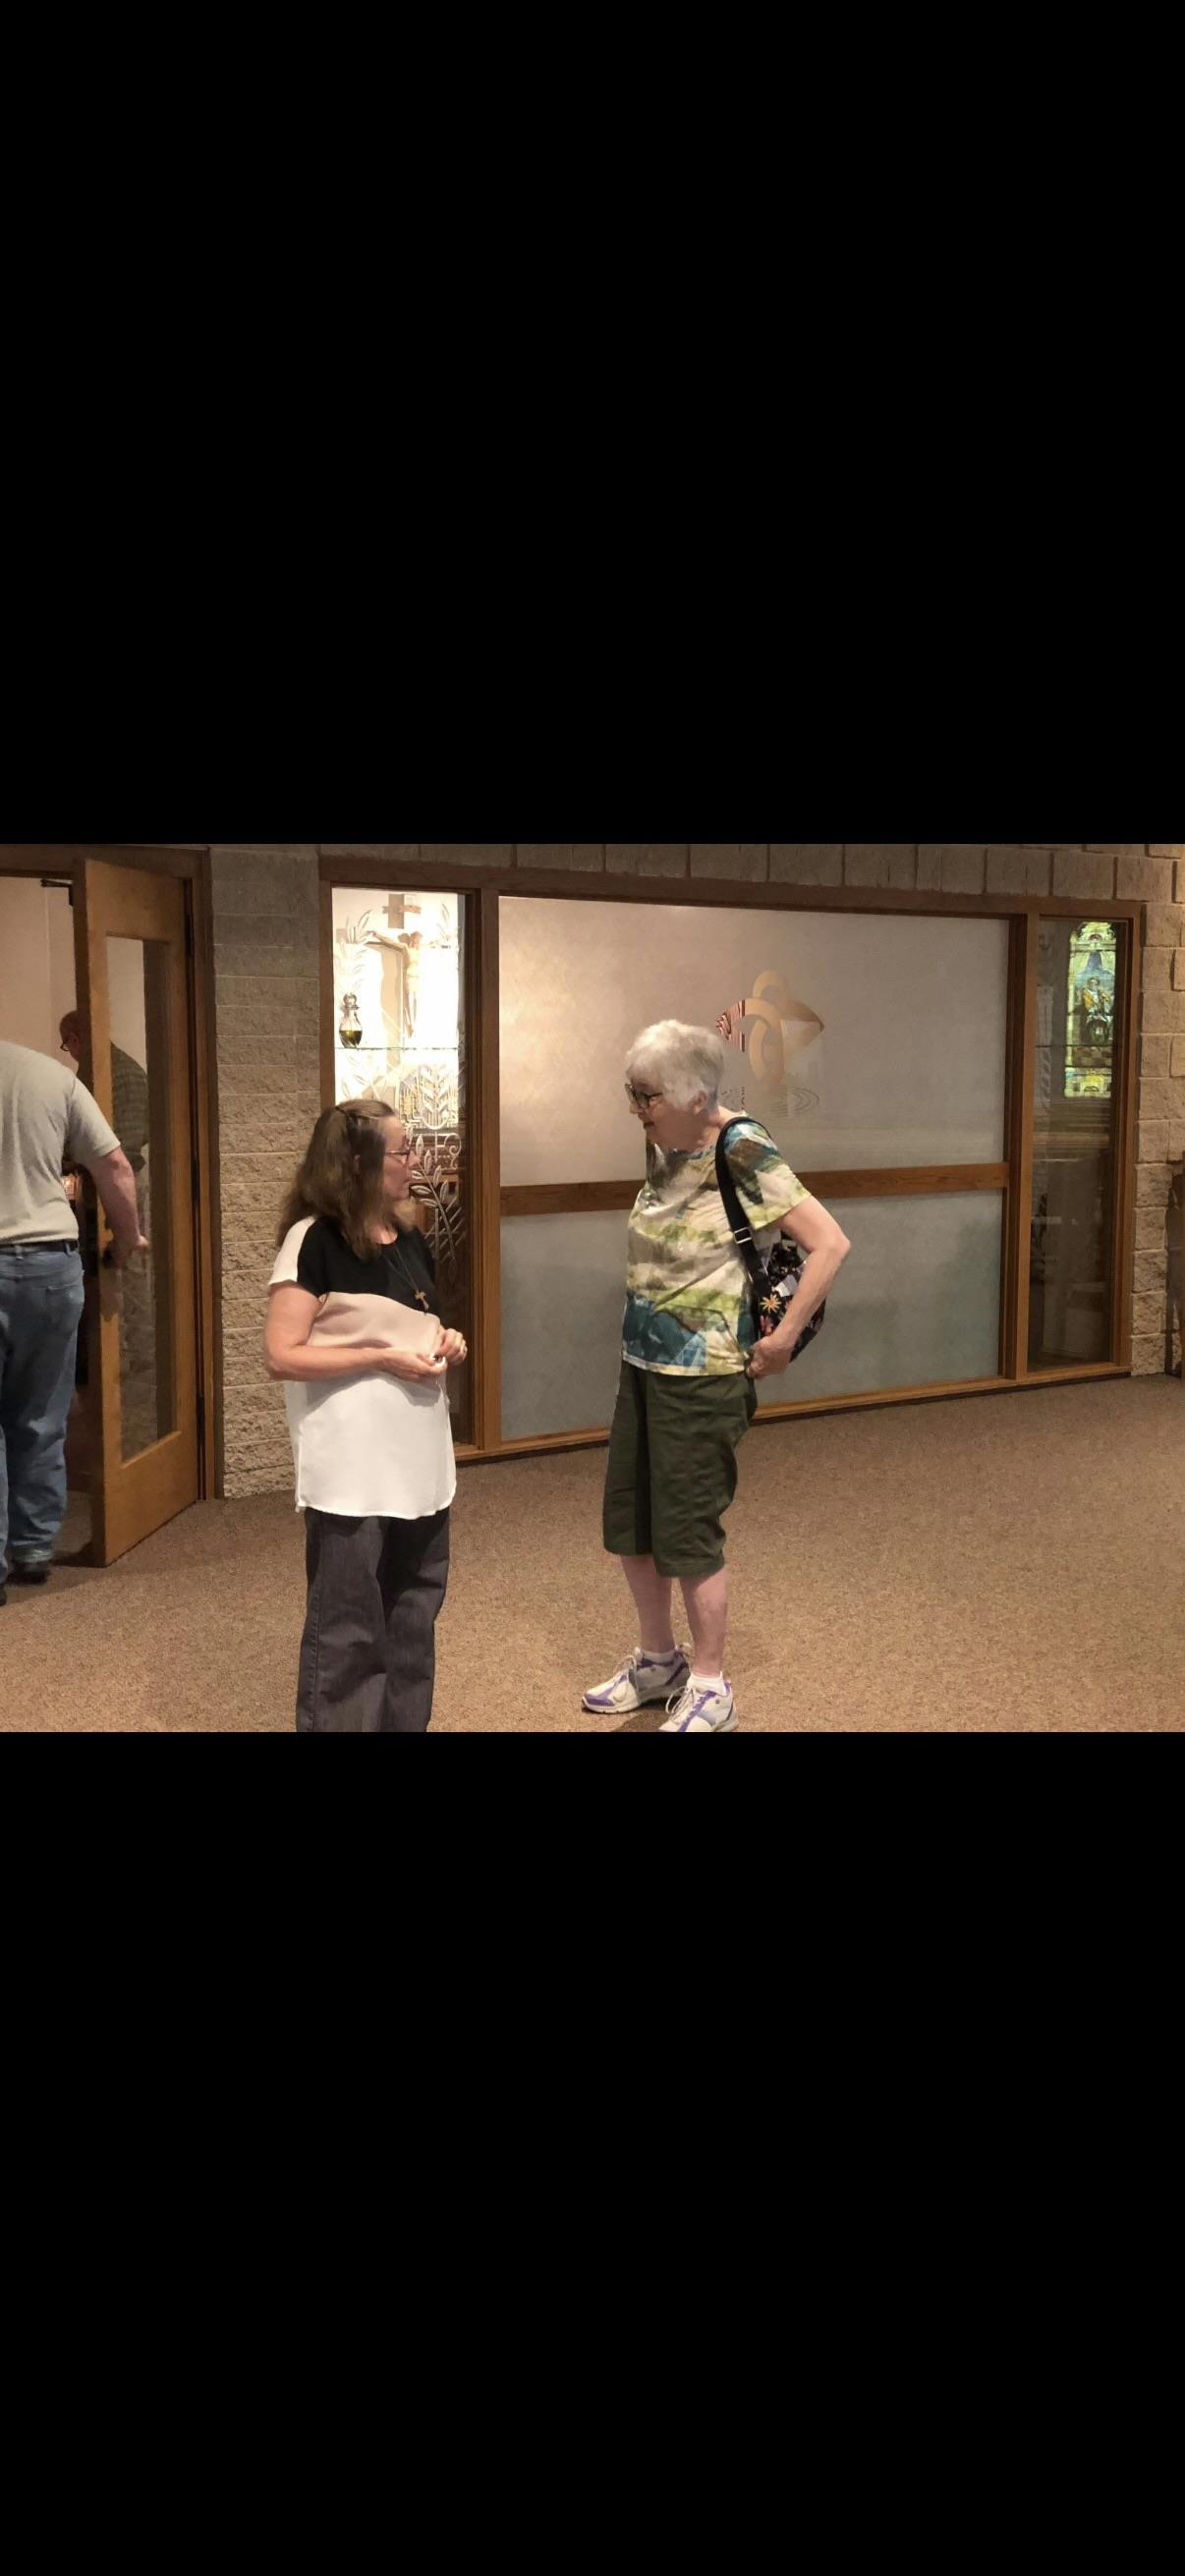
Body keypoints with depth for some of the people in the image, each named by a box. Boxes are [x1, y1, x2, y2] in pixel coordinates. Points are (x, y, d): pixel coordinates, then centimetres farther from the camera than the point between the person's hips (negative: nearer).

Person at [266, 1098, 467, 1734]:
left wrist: (446, 1344, 2)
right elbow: (282, 1356, -17)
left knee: (414, 1621, 16)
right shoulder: (314, 1239, -12)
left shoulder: (409, 1238, 10)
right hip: (352, 1473, -7)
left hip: (419, 1463, 7)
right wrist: (383, 1358, -19)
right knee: (346, 1632, 1)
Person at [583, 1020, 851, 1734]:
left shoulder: (743, 1155, -19)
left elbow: (832, 1245, -23)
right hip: (643, 1365, 8)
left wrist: (783, 1340, -20)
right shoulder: (663, 1148, 4)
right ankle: (659, 1662, 34)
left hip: (703, 1377, -8)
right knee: (628, 1522, 15)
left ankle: (710, 1691, 20)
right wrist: (642, 1335, 12)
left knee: (688, 1533, 2)